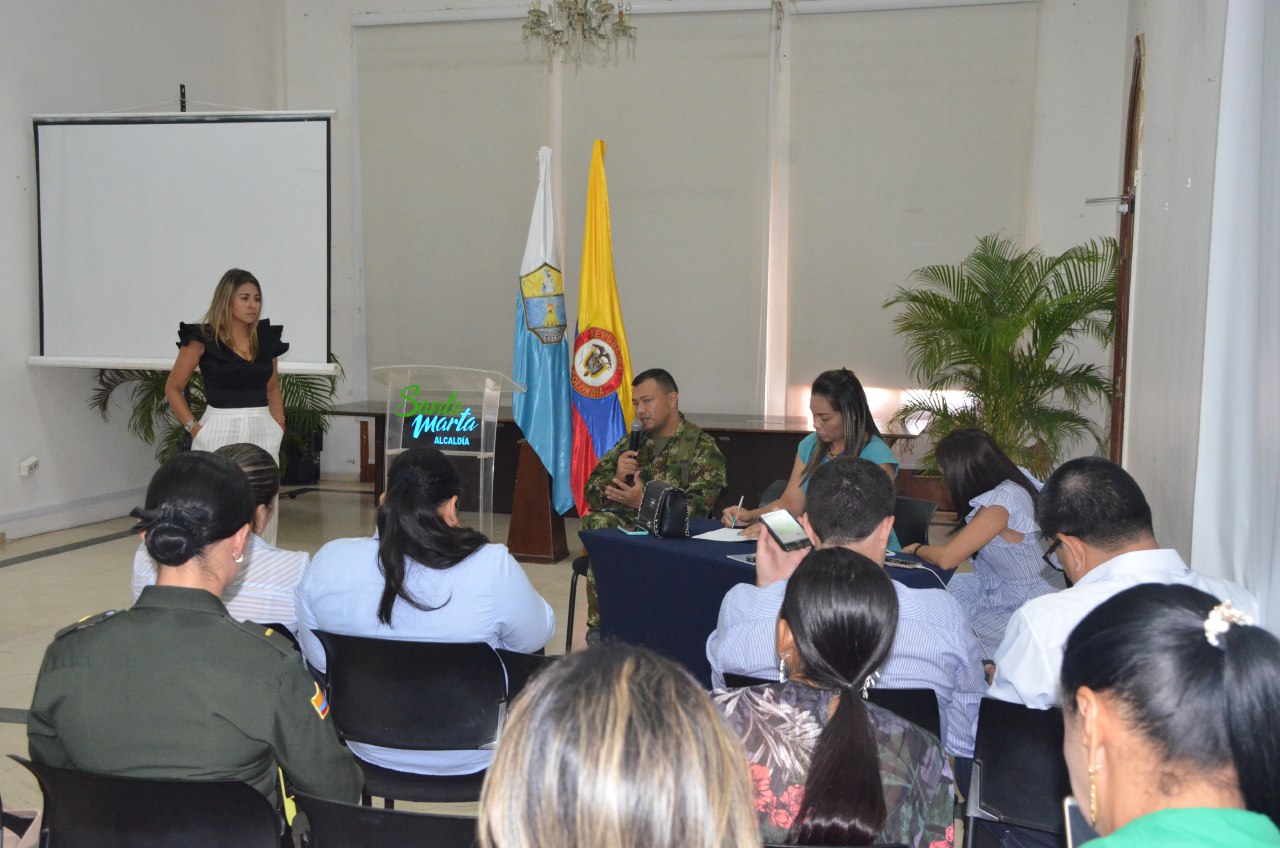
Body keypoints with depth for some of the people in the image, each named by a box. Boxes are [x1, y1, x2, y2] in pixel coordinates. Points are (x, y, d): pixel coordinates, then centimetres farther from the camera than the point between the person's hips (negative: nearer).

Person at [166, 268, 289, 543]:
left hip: (262, 432, 4)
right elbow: (173, 389, 4)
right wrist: (193, 427, -4)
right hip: (221, 432, -4)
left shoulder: (265, 338, 9)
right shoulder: (203, 339, -3)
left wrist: (279, 421, 10)